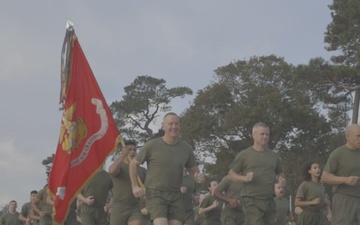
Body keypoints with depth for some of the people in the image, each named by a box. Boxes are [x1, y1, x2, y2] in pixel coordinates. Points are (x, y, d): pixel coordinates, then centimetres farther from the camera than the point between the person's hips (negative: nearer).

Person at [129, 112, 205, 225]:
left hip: (175, 195, 4)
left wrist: (198, 176, -8)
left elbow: (192, 169, 16)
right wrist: (135, 186, -5)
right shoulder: (152, 145, -8)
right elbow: (133, 164, 4)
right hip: (156, 194, -4)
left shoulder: (186, 148, 2)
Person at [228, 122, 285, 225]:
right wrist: (244, 178, -17)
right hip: (251, 200, -5)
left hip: (269, 201, 5)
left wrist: (282, 179, 1)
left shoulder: (273, 156, 14)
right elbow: (231, 174, 2)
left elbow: (279, 173, 26)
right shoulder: (244, 155, 1)